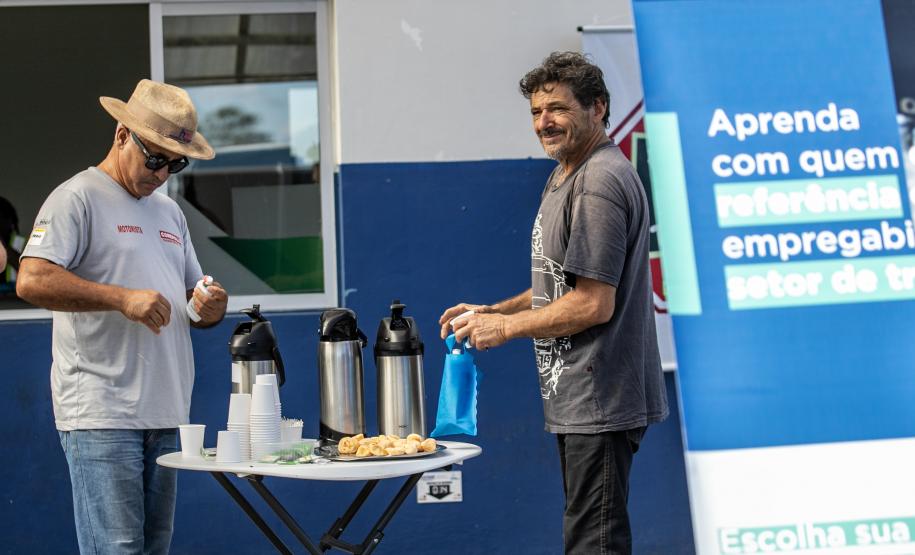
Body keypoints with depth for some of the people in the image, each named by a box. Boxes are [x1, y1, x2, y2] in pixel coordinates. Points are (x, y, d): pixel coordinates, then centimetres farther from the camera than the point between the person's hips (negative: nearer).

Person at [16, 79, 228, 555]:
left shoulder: (171, 212, 21)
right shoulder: (77, 198, -2)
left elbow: (191, 295, 26)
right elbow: (31, 281, -15)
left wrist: (211, 307, 2)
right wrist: (122, 298, -20)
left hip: (164, 416, 7)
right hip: (101, 415, -7)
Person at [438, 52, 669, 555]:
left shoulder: (599, 182, -17)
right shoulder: (564, 177, 16)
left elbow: (593, 303, -21)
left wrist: (505, 327, -11)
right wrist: (489, 311, 11)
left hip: (598, 400, -11)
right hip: (578, 399, 11)